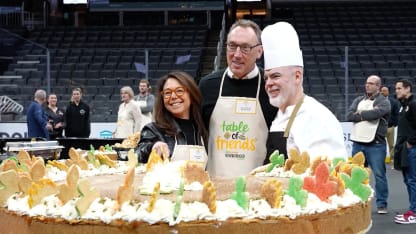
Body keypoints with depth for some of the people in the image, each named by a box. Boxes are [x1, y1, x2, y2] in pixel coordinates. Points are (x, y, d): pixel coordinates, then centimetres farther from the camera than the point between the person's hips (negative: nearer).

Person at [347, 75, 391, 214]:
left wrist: (360, 114, -5)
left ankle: (381, 204, 8)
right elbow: (349, 115, -3)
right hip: (358, 143, 5)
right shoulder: (359, 100, 13)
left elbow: (376, 113, -21)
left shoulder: (383, 102, -1)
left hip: (376, 145, -5)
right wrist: (368, 115, -12)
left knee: (379, 175, -1)